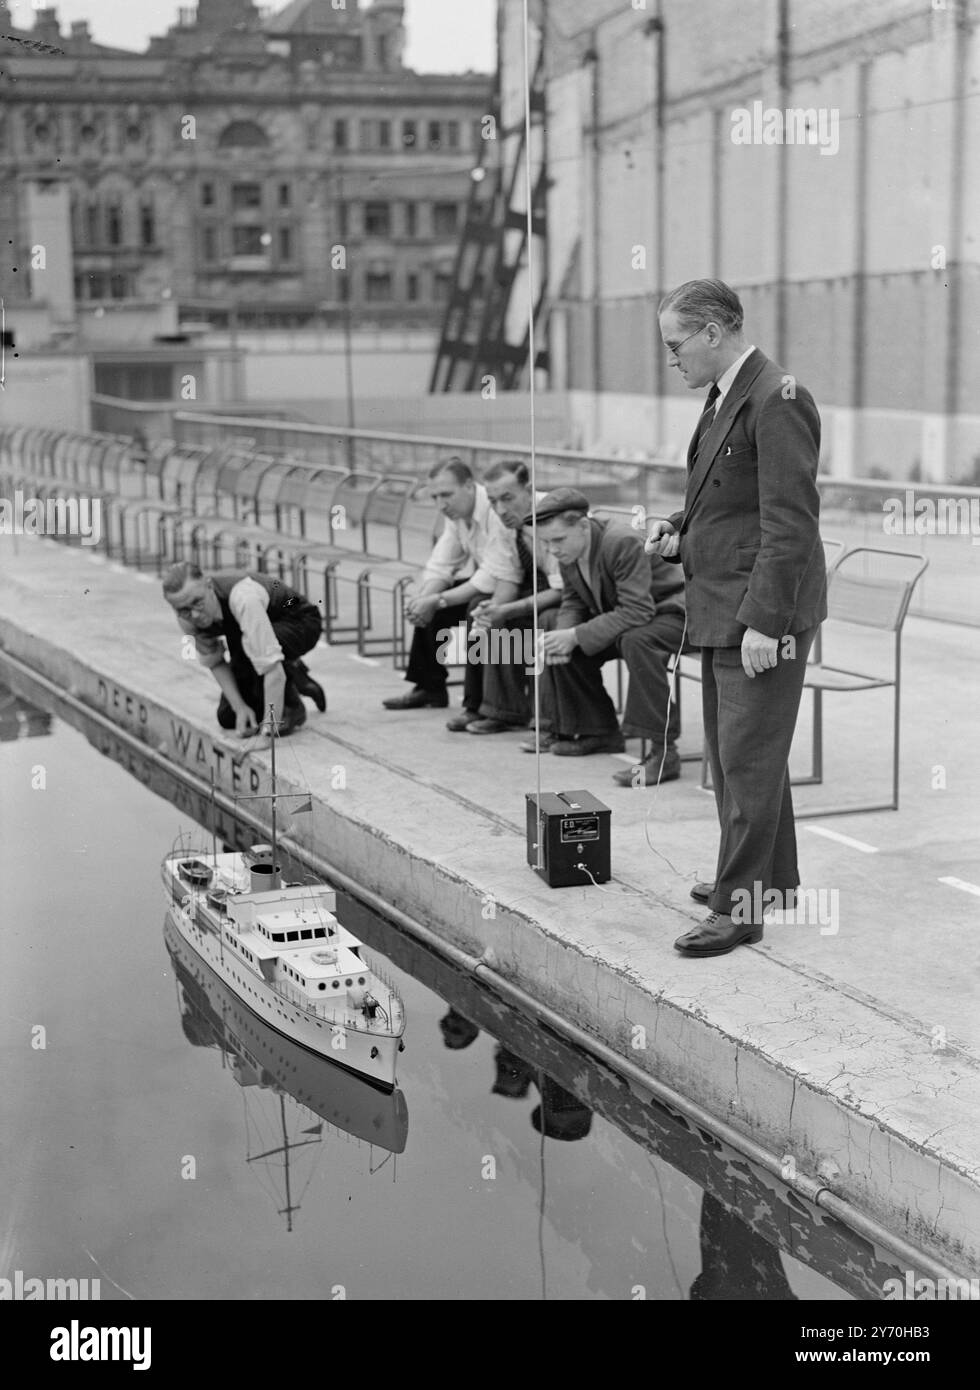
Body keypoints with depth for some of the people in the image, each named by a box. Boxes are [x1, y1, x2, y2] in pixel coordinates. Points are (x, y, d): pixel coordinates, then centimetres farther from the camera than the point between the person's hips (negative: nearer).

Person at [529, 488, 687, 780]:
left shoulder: (623, 543, -30)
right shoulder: (568, 551, -5)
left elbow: (636, 612, -34)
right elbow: (573, 602, 7)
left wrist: (576, 635, -37)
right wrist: (563, 636, -16)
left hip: (669, 613, -9)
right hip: (619, 619, 9)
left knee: (635, 641, -38)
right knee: (561, 646, 0)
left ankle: (664, 750, -35)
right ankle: (599, 732, 15)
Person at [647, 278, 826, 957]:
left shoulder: (777, 401, -17)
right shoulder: (725, 398, 15)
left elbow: (790, 523, -21)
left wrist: (764, 622, -23)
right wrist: (680, 531, 7)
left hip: (762, 617, -10)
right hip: (722, 609, 10)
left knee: (748, 758, -5)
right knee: (730, 753, 18)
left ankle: (739, 907, 2)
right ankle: (771, 877, 31)